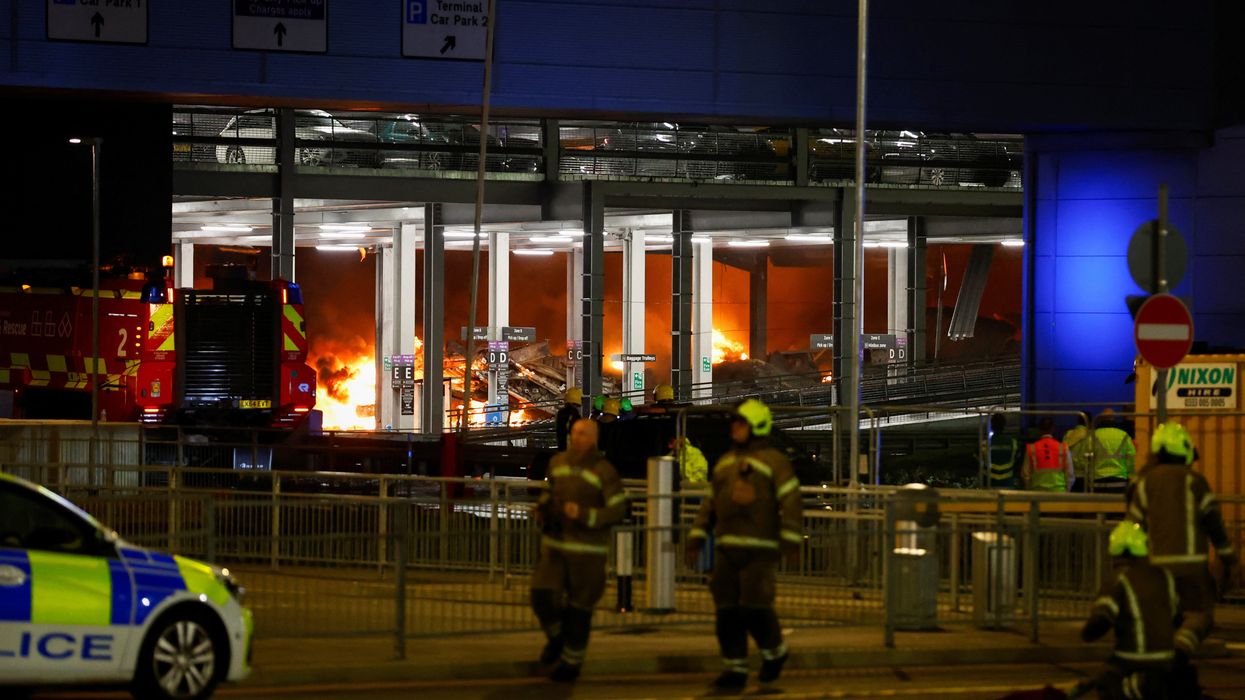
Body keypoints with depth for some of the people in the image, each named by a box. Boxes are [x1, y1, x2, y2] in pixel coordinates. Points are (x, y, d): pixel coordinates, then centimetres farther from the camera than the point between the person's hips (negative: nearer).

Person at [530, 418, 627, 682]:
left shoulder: (604, 471, -9)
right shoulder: (558, 462, 7)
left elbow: (617, 510, -11)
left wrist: (583, 515, -23)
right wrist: (542, 506, 3)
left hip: (587, 549, -4)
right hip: (554, 543, 4)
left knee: (579, 607, 3)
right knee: (542, 596, -9)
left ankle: (571, 660, 19)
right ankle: (556, 636, 21)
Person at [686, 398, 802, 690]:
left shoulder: (773, 461, -5)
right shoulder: (726, 462, 16)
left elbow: (791, 502, -12)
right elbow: (710, 504, 19)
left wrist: (791, 541, -21)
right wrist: (696, 539, 11)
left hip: (760, 549, -6)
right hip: (728, 548, 6)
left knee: (755, 606, -11)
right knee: (727, 609, 0)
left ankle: (774, 651, 16)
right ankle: (735, 669, 4)